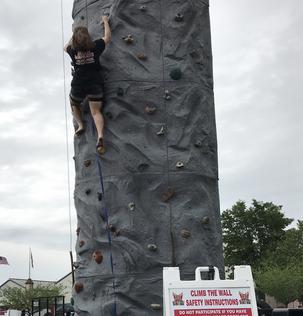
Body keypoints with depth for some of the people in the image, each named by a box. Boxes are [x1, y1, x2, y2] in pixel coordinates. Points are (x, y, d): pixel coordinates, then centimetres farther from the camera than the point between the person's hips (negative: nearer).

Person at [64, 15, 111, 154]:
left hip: (78, 85, 0)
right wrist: (105, 21, 24)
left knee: (74, 105, 31)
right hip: (95, 84, 0)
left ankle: (80, 125, 18)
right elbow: (107, 37, 12)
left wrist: (74, 34, 34)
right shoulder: (95, 47, -4)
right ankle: (100, 136, -20)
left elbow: (66, 47, 24)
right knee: (96, 112, 0)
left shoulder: (73, 50, -1)